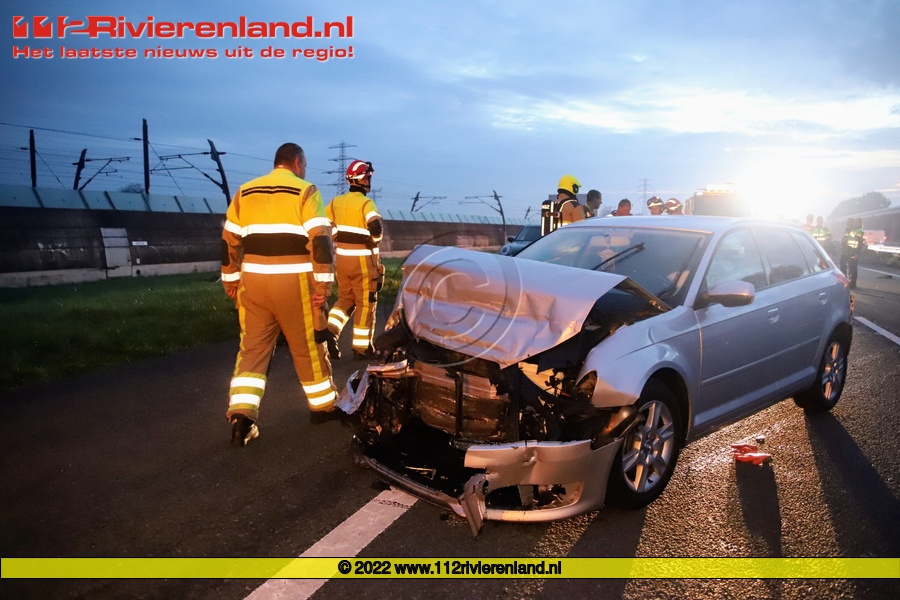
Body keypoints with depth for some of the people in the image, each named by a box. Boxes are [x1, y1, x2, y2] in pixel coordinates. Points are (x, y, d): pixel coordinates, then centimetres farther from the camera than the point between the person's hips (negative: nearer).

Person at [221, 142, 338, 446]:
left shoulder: (245, 192, 12)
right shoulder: (305, 191, -2)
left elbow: (230, 241, 12)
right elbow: (320, 240, -11)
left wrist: (231, 281, 19)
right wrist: (323, 284, -8)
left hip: (254, 282, 4)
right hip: (294, 283, -4)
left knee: (253, 348, 10)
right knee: (308, 347, 10)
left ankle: (241, 414, -2)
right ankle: (323, 405, 24)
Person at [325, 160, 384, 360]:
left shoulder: (336, 201, 6)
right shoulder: (366, 203, -14)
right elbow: (376, 226, -29)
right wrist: (375, 240, -8)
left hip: (342, 258, 6)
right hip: (363, 260, -6)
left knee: (345, 298, 20)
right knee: (365, 303, 5)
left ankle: (330, 331, 1)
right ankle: (362, 347, 10)